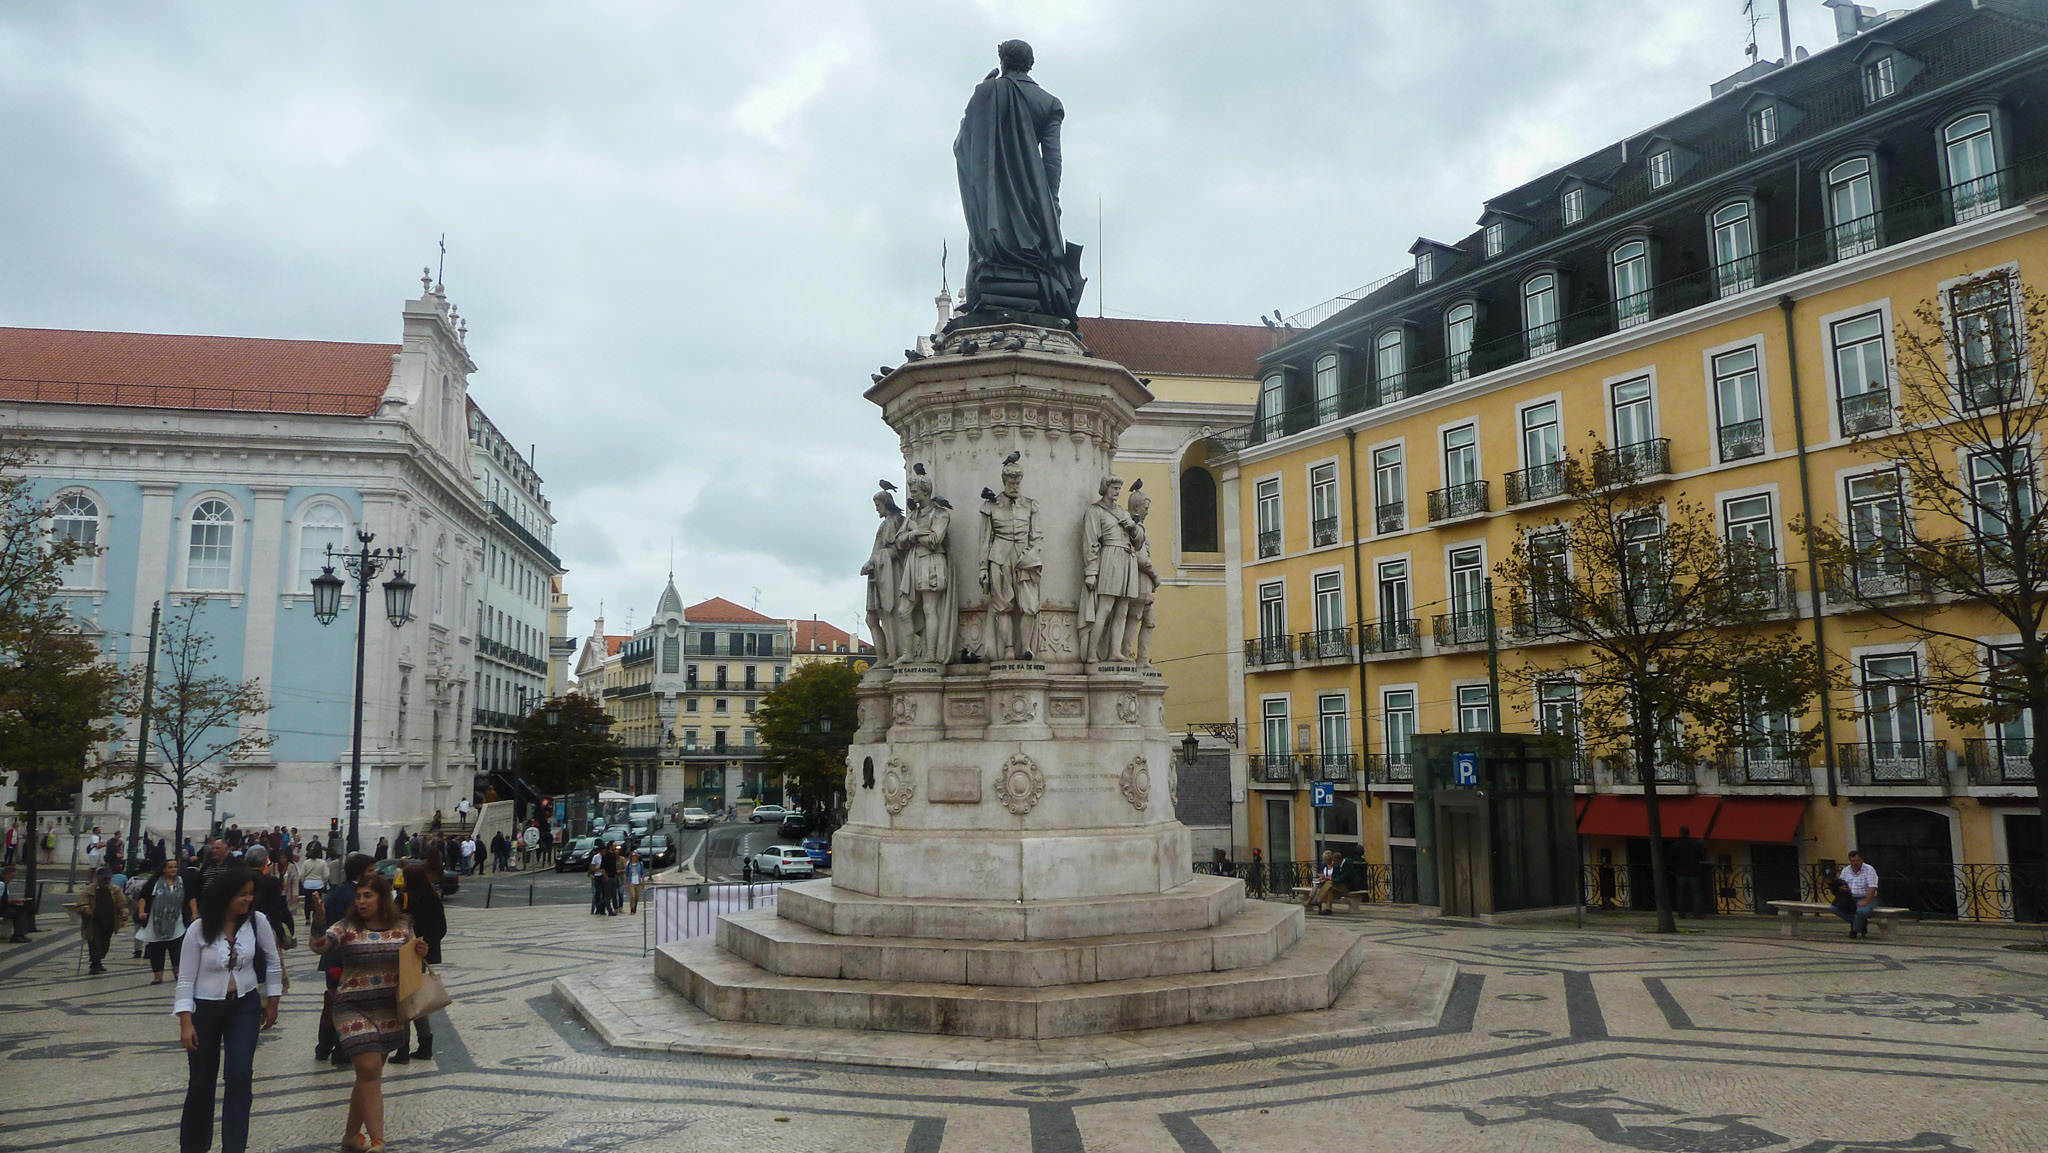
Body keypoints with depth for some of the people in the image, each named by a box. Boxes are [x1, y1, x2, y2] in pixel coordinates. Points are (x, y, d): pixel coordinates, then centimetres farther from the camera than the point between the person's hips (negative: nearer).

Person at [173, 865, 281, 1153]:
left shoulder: (257, 921, -10)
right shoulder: (199, 929, -14)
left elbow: (272, 963, 4)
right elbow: (186, 979, -9)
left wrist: (272, 1003, 8)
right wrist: (186, 1023, -13)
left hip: (245, 1006, 1)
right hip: (205, 1009, -1)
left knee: (240, 1076, -11)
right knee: (202, 1080, 11)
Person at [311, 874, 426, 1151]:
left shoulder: (402, 927, 3)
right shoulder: (347, 927, -5)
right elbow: (320, 946, -22)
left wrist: (421, 953, -9)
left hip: (390, 1010, 3)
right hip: (354, 1008, -3)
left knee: (370, 1074, 13)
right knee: (369, 1068, -14)